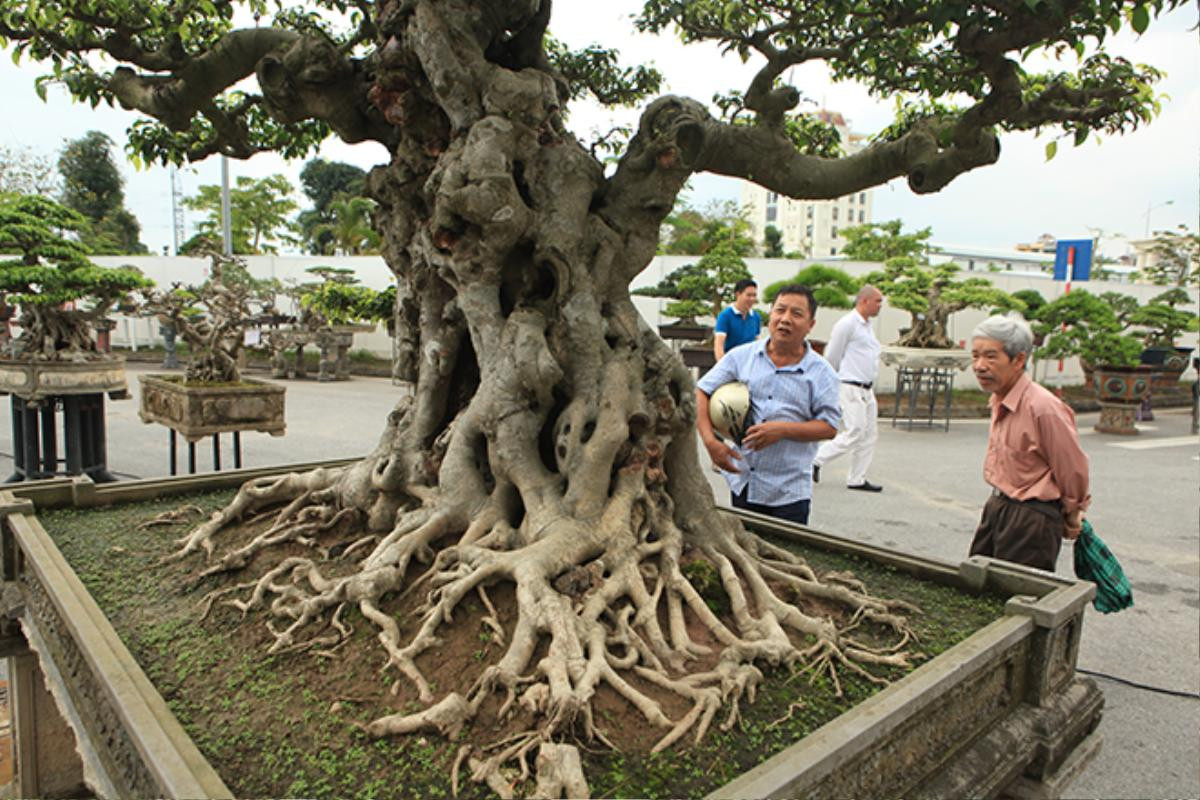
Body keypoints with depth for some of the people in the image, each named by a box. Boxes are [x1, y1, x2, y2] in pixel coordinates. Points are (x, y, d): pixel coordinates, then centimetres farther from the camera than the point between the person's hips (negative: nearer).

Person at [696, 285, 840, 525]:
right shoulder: (741, 356, 4)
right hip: (742, 481, 2)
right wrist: (710, 441, -9)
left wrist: (782, 430, -18)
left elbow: (829, 428, -4)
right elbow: (701, 392, 4)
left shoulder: (821, 372, -1)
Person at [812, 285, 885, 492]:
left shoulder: (867, 326, 18)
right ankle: (816, 460, 2)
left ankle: (856, 480, 14)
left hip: (866, 389, 9)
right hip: (851, 388, -9)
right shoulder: (846, 324, -11)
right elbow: (831, 357, -8)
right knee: (854, 433, -12)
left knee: (869, 435, 8)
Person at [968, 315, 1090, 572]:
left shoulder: (1044, 408, -25)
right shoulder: (999, 402, 3)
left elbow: (1073, 471, -13)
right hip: (997, 507, 9)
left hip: (1032, 519, -8)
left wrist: (1072, 518, 1)